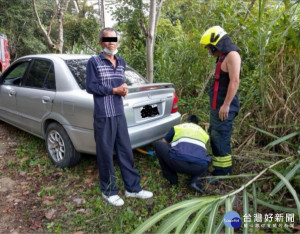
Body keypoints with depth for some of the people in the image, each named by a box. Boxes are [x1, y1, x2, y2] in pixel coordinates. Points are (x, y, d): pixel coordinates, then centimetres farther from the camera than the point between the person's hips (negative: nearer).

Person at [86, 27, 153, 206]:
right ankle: (109, 191, 21)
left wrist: (123, 88, -3)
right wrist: (114, 90, -12)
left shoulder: (122, 63, 13)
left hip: (120, 113, 6)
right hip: (103, 115, -5)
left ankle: (133, 188, 24)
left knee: (126, 151, 10)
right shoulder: (94, 62, -4)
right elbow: (90, 87, -9)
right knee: (105, 153, 4)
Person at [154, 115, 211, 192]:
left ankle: (172, 179, 20)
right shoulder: (203, 132, 31)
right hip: (200, 167, 3)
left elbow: (163, 142, 37)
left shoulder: (177, 127, 26)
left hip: (178, 162, -3)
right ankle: (196, 179, 10)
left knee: (158, 145, 23)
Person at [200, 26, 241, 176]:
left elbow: (234, 81, -20)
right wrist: (216, 105, 17)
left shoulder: (232, 55, -11)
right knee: (215, 136, 15)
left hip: (224, 106, -10)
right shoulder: (223, 57, 18)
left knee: (220, 138, -7)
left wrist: (226, 105, -23)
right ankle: (219, 167, 26)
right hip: (217, 105, 10)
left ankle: (223, 171, 2)